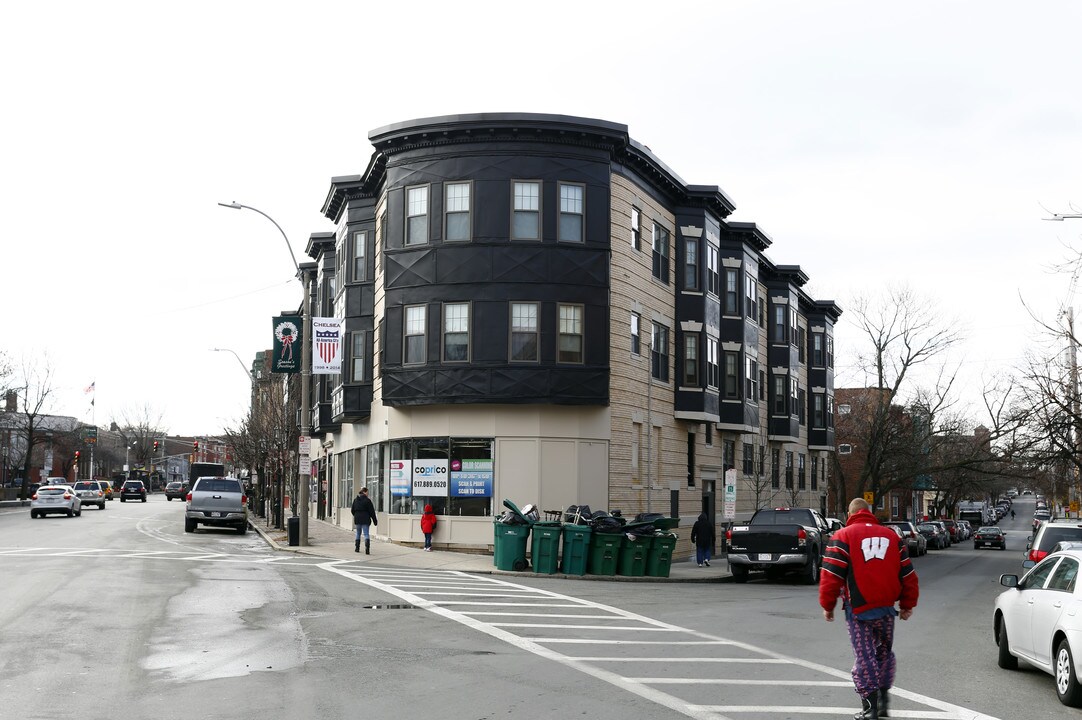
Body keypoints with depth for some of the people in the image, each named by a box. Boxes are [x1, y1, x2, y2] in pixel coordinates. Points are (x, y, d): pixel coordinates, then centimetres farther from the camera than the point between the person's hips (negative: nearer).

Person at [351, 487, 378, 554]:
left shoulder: (355, 500, 6)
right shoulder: (367, 500, -11)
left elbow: (352, 510, 13)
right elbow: (372, 511, -10)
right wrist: (374, 520, -4)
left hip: (357, 519, 5)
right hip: (365, 520, -5)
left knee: (358, 533, 18)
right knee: (366, 534, -4)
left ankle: (357, 548, 22)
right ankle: (367, 549, -17)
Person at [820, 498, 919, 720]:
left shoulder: (842, 537, -3)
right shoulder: (892, 536, 10)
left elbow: (831, 575, -9)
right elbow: (908, 574, 11)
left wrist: (827, 606, 0)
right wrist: (908, 604, 20)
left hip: (858, 609, -4)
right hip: (887, 608, 4)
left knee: (865, 656, 1)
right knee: (885, 652, 20)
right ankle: (884, 698, 22)